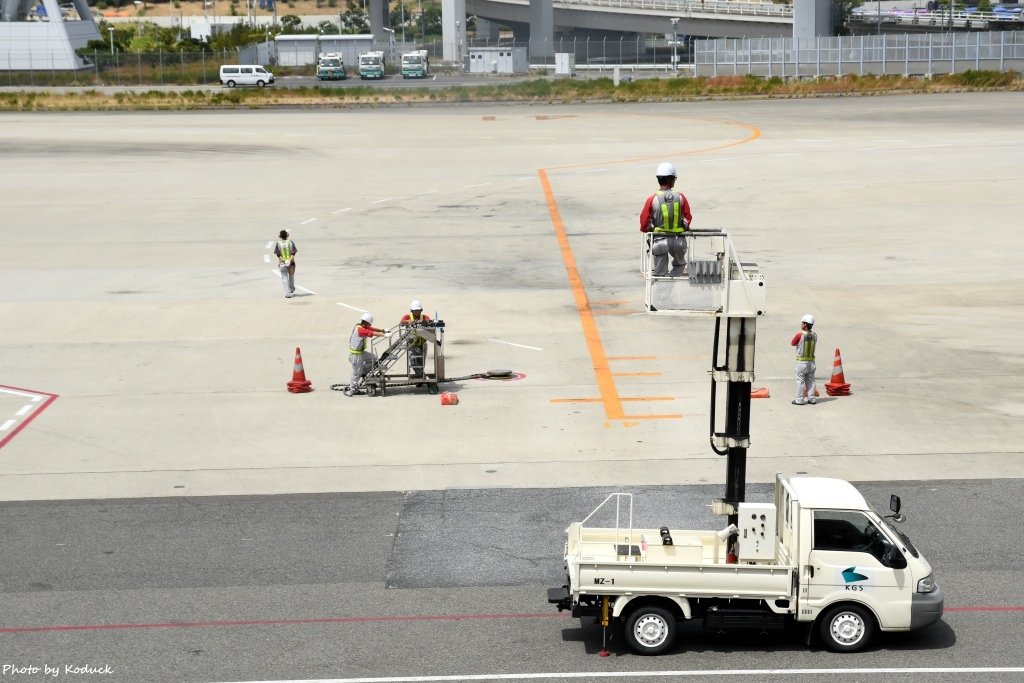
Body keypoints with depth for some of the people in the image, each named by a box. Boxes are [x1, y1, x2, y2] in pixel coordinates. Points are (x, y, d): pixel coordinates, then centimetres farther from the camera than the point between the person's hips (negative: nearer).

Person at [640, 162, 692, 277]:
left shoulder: (652, 199, -8)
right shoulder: (681, 197, -5)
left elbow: (644, 222, -6)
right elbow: (688, 219, 2)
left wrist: (650, 230, 15)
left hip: (660, 240, -1)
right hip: (678, 240, 1)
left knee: (660, 274, 10)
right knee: (679, 265, 30)